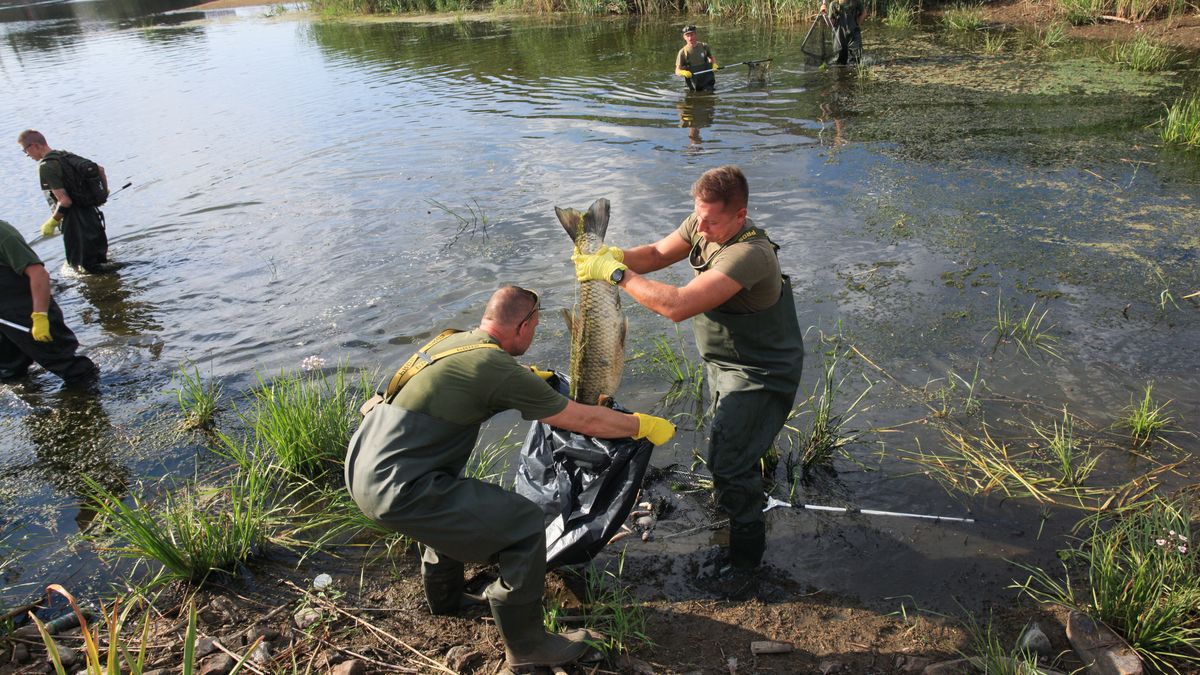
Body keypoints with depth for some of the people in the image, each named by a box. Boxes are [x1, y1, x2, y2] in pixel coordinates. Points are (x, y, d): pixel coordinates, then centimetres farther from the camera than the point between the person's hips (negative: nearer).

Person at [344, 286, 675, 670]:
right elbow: (587, 421, -7)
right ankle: (525, 646, 10)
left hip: (360, 465, 10)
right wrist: (645, 426, 8)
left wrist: (531, 379, 44)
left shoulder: (450, 341, 9)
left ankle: (444, 596, 50)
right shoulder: (500, 369, -15)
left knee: (452, 499, 34)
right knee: (525, 524, -6)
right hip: (395, 490, -10)